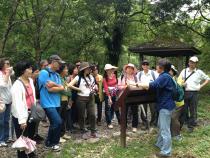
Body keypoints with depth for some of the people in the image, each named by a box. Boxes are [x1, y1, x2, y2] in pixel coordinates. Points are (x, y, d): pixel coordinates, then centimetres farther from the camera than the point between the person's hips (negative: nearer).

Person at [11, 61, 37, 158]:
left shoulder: (30, 80, 4)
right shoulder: (17, 85, -18)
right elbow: (18, 103, -23)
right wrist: (22, 120, -26)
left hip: (31, 113, 7)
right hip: (21, 116, -7)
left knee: (31, 136, 20)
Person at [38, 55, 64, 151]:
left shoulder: (56, 75, 13)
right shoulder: (44, 72, -11)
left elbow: (62, 88, 2)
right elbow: (49, 89, -19)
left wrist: (53, 84, -10)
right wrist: (57, 86, -6)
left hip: (56, 103, 8)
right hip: (48, 103, -8)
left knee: (54, 123, 14)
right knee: (58, 122, -16)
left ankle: (49, 143, 30)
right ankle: (54, 143, 4)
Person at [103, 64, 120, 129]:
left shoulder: (114, 76, 2)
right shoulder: (105, 78, -10)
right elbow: (106, 88, -14)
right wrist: (109, 98, -19)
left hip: (115, 94, 4)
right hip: (108, 95, -4)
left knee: (116, 108, 11)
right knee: (108, 108, 4)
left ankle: (120, 121, 23)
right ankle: (109, 123, 11)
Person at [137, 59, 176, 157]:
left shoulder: (164, 76, -20)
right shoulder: (164, 76, 13)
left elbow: (152, 85, -30)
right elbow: (157, 86, 14)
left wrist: (138, 84, -24)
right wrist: (145, 85, 2)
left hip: (166, 106, -11)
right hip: (164, 105, 11)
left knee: (165, 129, -3)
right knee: (161, 126, 22)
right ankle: (159, 144, 36)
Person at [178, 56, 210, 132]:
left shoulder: (199, 72, 4)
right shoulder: (184, 71, 8)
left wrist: (201, 86, 2)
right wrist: (182, 83, -11)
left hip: (194, 93, -1)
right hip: (184, 93, 1)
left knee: (193, 111, 3)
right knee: (184, 110, 7)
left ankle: (191, 126, 15)